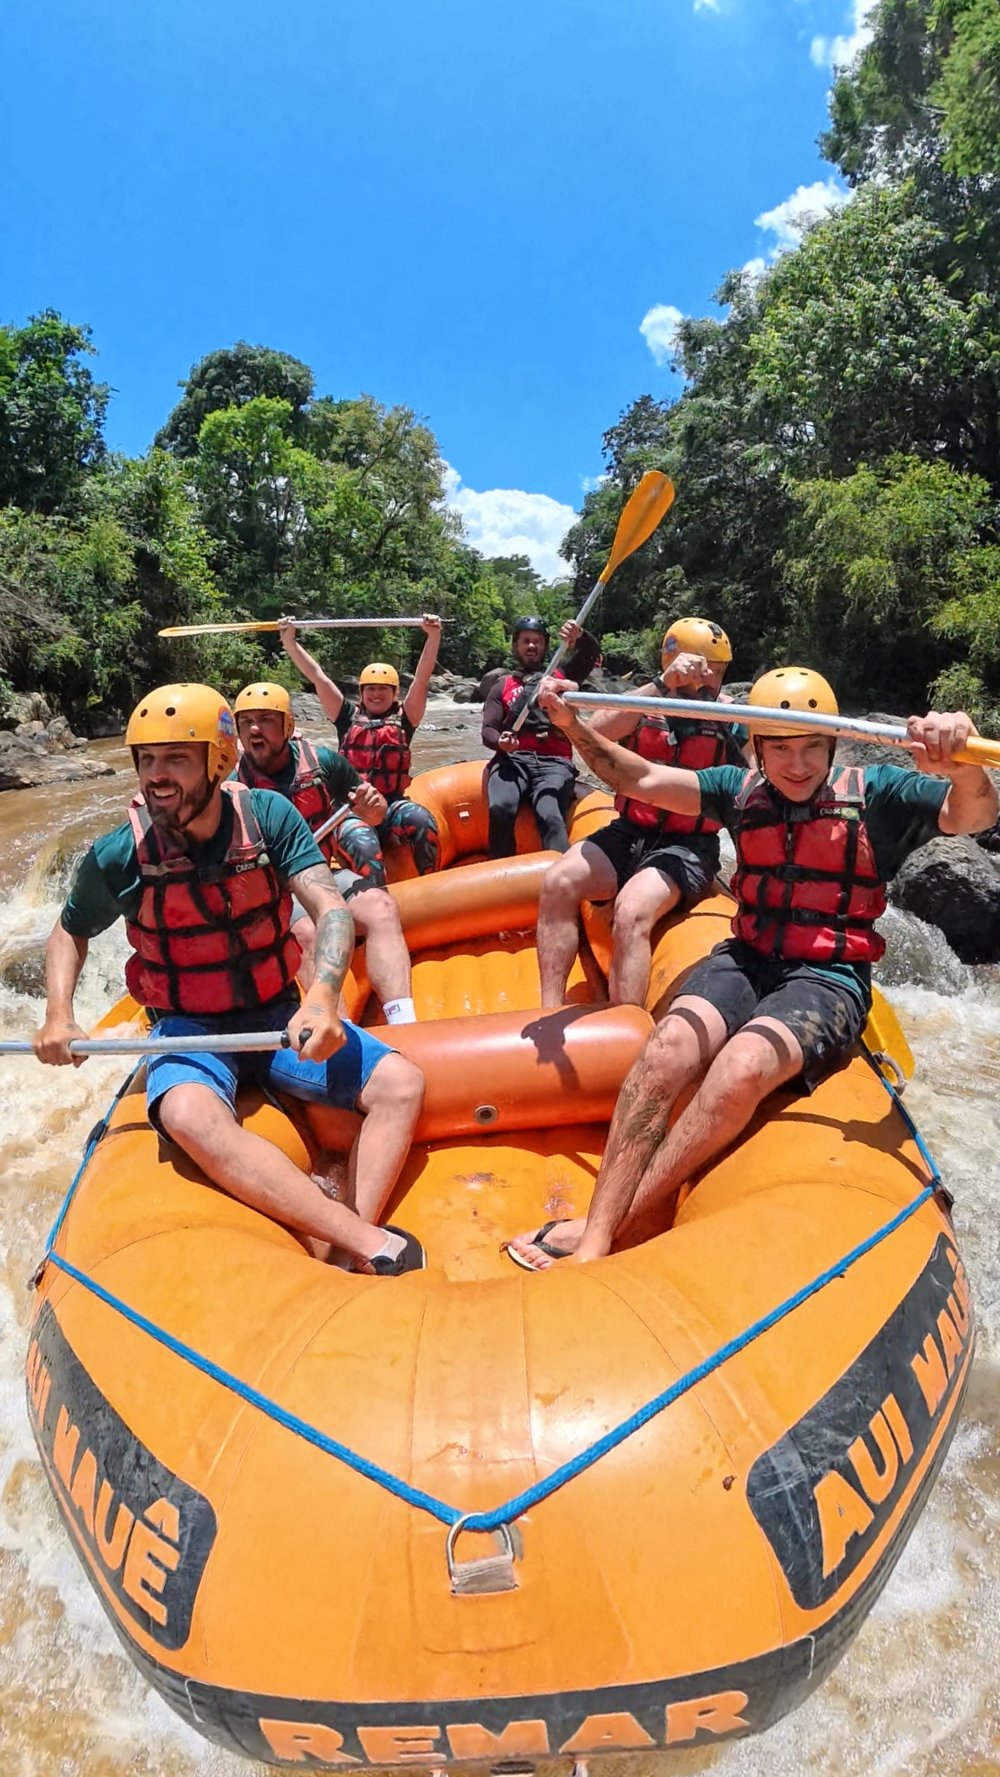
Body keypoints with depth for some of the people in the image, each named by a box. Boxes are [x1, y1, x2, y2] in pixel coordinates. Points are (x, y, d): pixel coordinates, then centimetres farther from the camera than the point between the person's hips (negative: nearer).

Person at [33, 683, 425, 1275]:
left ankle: (352, 1262, -27)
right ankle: (378, 1246, -40)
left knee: (402, 1084, -19)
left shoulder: (269, 816, -9)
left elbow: (332, 910, -17)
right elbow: (70, 933, 11)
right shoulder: (118, 857, -9)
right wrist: (58, 1015, -6)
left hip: (278, 1018, 2)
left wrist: (323, 995, -36)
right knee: (189, 1115, -37)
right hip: (188, 1029, -2)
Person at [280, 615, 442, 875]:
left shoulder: (403, 718, 13)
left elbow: (421, 679, 4)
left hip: (392, 804, 0)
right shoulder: (349, 717, 16)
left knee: (422, 821, -31)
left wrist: (433, 636, -6)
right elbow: (318, 677, 14)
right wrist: (289, 641, 12)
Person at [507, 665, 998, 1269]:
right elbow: (644, 779, 8)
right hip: (746, 959, 3)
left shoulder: (874, 793, 0)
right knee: (666, 1050, -28)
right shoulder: (742, 790, 10)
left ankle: (627, 1224, -23)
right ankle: (594, 1241, -31)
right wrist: (573, 726, -7)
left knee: (741, 1065, -34)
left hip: (829, 979, -3)